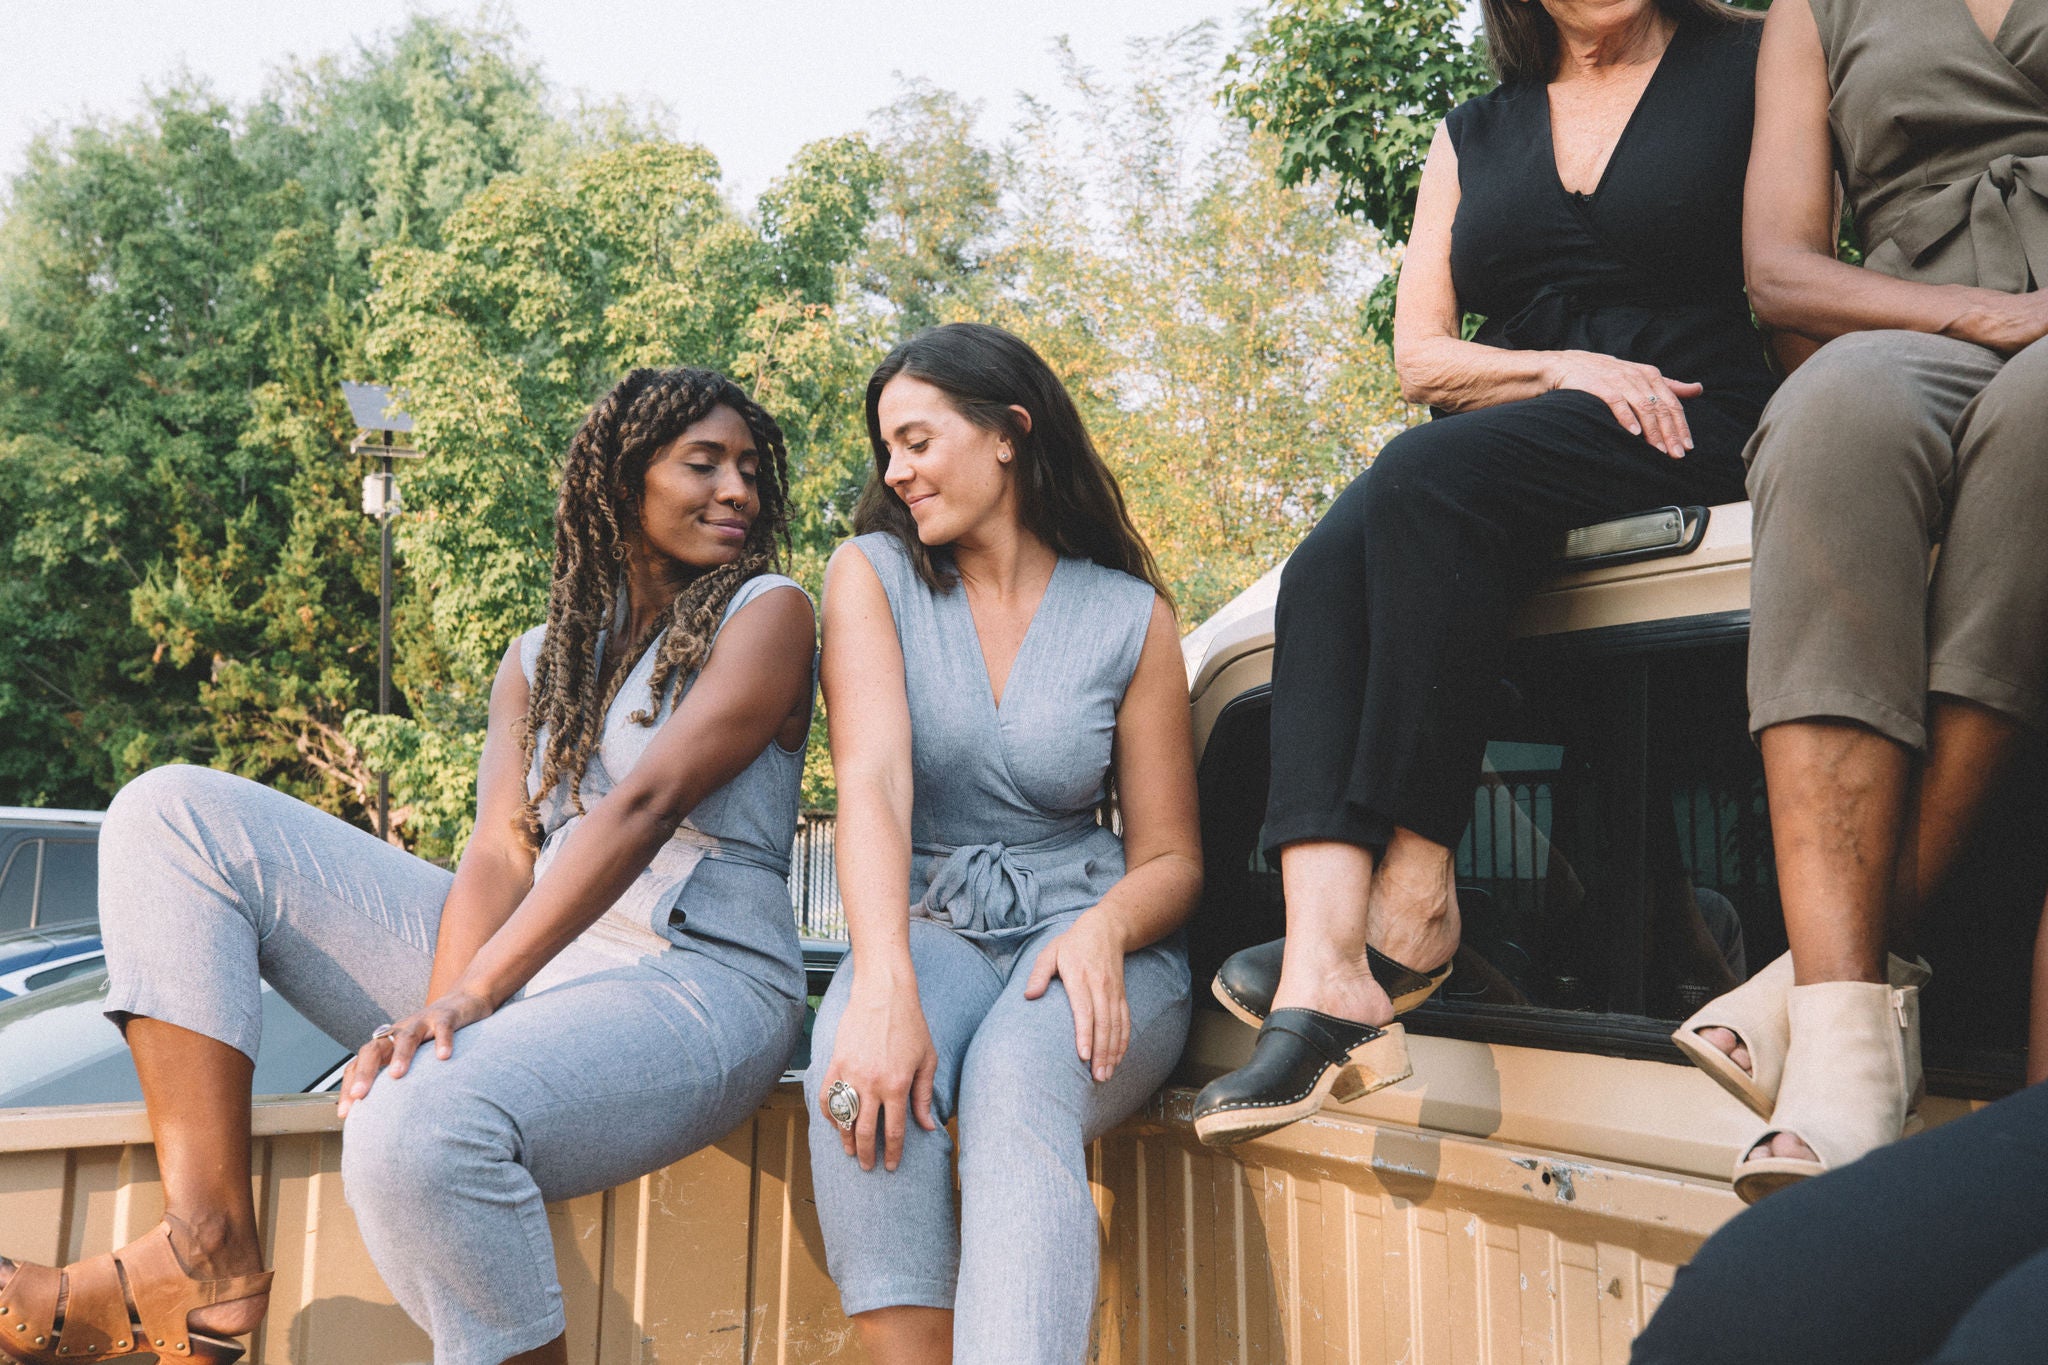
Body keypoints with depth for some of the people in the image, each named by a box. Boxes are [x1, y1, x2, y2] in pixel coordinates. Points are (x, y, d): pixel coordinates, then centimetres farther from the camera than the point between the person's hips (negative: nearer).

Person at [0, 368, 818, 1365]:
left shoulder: (766, 613, -1)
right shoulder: (538, 662, 16)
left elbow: (647, 806, -15)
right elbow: (501, 854, 1)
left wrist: (473, 996, -23)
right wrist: (442, 1012, -19)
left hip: (696, 983, -6)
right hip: (527, 963, 7)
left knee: (420, 1124, -38)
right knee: (173, 814, 0)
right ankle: (209, 1256, -11)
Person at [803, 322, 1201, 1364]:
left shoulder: (1129, 615, 3)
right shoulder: (873, 573, 4)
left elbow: (1171, 858, 5)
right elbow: (872, 780, -13)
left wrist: (1105, 929, -20)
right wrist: (884, 986, -30)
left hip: (1087, 935, -1)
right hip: (930, 927, 1)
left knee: (1016, 1092, -34)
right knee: (863, 1066, -33)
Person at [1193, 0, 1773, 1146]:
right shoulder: (1471, 137, 22)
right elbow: (1419, 356, 13)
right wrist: (1567, 368, -4)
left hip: (1695, 446, -4)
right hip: (1500, 478, 4)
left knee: (1424, 475, -32)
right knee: (1326, 567, -27)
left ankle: (1414, 908, -29)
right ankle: (1327, 986, -39)